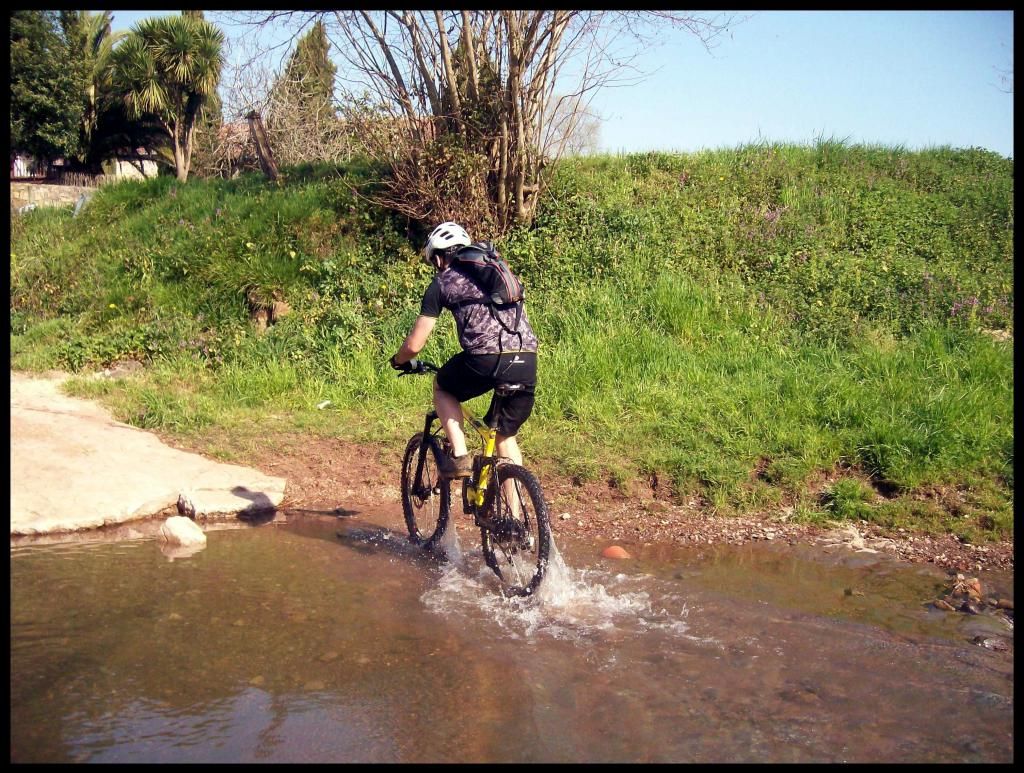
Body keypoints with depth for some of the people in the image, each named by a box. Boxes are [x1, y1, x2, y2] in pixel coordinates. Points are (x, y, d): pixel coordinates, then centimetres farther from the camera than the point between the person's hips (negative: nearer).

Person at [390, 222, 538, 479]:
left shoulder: (443, 282, 12)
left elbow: (414, 345, 12)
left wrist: (397, 361, 33)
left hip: (486, 360, -5)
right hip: (528, 363, 5)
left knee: (442, 386, 27)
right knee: (505, 434, 23)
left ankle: (459, 456, 12)